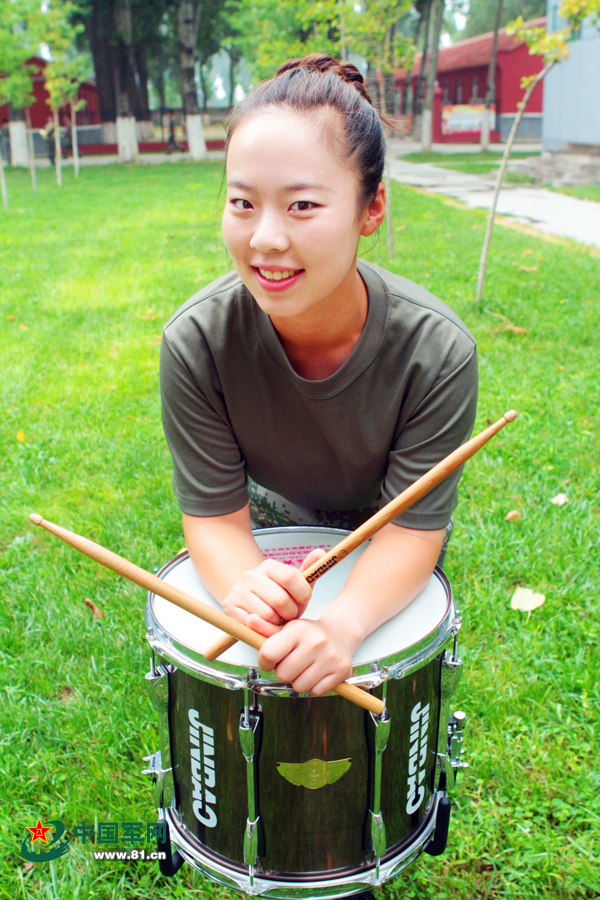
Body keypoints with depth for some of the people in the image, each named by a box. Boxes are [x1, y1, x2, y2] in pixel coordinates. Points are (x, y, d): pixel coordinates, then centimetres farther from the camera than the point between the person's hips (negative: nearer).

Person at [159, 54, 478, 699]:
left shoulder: (437, 352, -34)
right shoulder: (195, 342, -31)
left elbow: (415, 524, -28)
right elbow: (213, 510, -23)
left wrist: (344, 622, -48)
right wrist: (245, 585, -46)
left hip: (380, 530, 0)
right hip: (270, 514, 1)